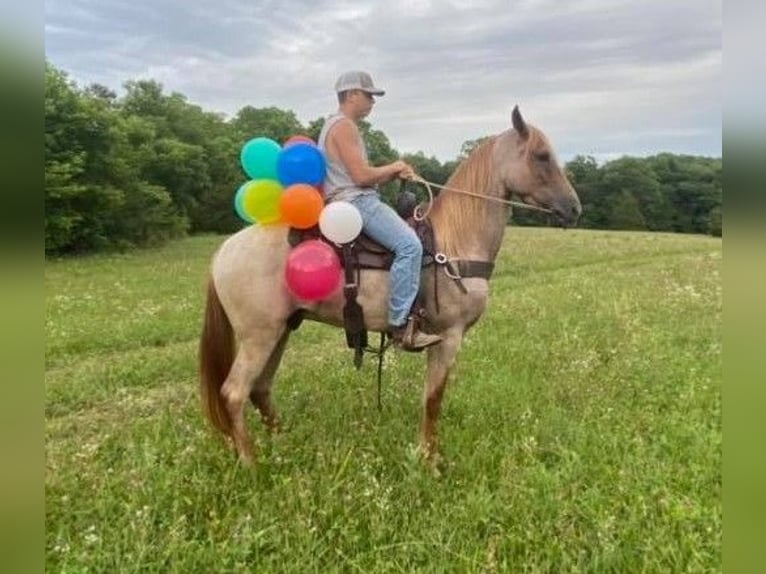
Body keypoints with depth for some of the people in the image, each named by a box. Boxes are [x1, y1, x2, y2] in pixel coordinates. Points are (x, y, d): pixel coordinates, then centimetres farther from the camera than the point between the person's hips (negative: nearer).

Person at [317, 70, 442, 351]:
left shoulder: (343, 126, 24)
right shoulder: (343, 126, -9)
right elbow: (362, 175, -18)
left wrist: (394, 173, 6)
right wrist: (393, 168, -1)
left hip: (359, 201, 11)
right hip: (354, 202, -11)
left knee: (410, 240, 15)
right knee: (409, 245, -25)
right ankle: (400, 325, -23)